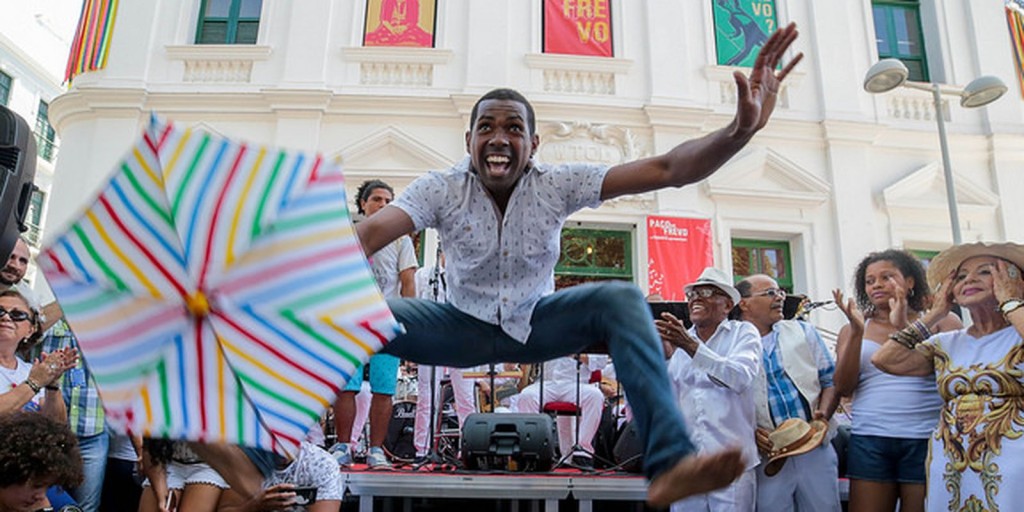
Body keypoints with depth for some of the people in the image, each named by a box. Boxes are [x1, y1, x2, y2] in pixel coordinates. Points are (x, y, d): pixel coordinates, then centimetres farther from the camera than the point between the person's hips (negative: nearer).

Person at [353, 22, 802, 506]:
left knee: (621, 299, -28)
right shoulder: (442, 189, -17)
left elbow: (666, 169, -27)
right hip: (465, 328, 0)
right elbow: (370, 233, -35)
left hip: (536, 324, 1)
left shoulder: (557, 185, -16)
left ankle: (669, 465, -35)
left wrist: (742, 130, -44)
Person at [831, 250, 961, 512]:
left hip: (927, 440, -1)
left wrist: (904, 327, -14)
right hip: (869, 442, 1)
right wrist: (857, 331, -9)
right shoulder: (851, 330, 10)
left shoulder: (941, 322, 6)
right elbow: (843, 388, 0)